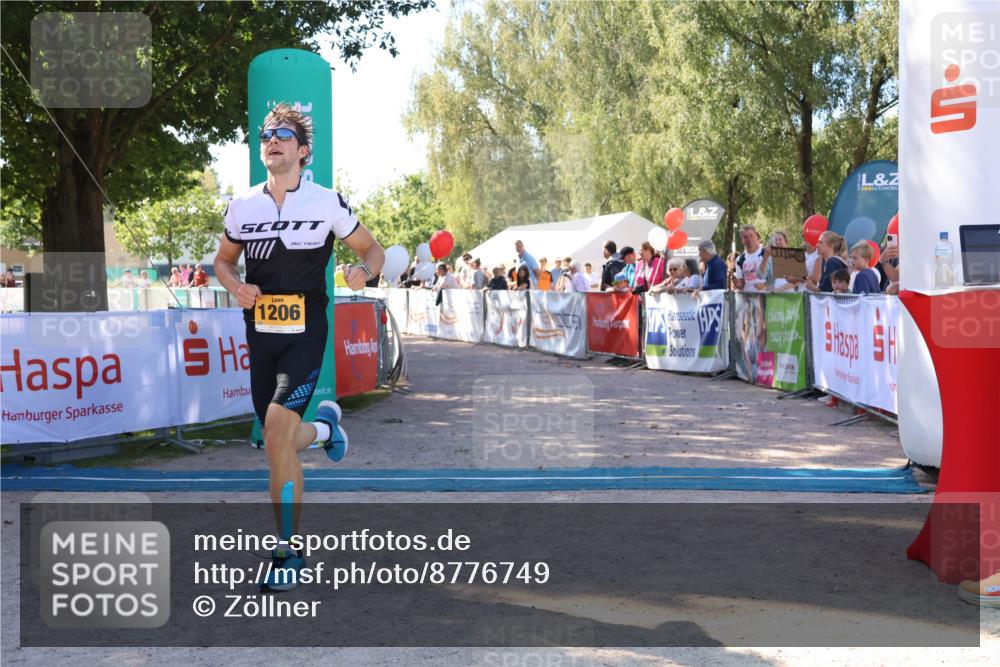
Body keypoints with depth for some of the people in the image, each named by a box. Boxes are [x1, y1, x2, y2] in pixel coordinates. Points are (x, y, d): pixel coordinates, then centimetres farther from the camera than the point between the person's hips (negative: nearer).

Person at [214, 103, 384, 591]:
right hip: (260, 335, 4)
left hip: (306, 334, -4)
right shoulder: (241, 207, 7)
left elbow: (371, 248, 9)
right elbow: (224, 259, 21)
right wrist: (236, 286, -1)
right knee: (281, 447, 7)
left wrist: (363, 270, -14)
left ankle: (286, 552, -9)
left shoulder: (328, 203, -1)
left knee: (276, 432, -20)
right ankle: (324, 426, 44)